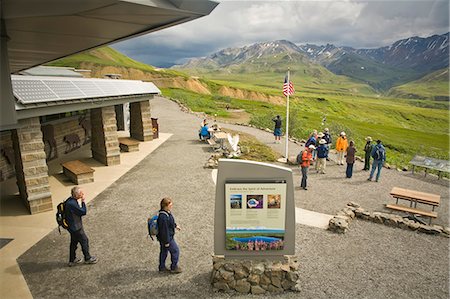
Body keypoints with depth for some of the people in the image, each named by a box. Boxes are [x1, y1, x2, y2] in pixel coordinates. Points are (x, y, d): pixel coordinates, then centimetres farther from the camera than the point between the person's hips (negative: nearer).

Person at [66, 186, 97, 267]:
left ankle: (72, 260, 36)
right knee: (84, 241, 7)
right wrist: (83, 202, -16)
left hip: (73, 226, 9)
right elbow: (83, 212, -23)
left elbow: (80, 211, 8)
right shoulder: (72, 204, -32)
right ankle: (88, 258, 24)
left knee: (74, 242, 21)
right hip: (76, 227, -9)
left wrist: (81, 202, -4)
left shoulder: (71, 200, 0)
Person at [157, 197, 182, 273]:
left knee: (163, 251, 22)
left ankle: (162, 267, 39)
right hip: (166, 238, -10)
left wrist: (175, 225, 30)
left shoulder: (167, 212, -3)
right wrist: (166, 242, -20)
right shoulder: (163, 217, -34)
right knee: (175, 251, 7)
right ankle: (174, 267, 24)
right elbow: (164, 230, -28)